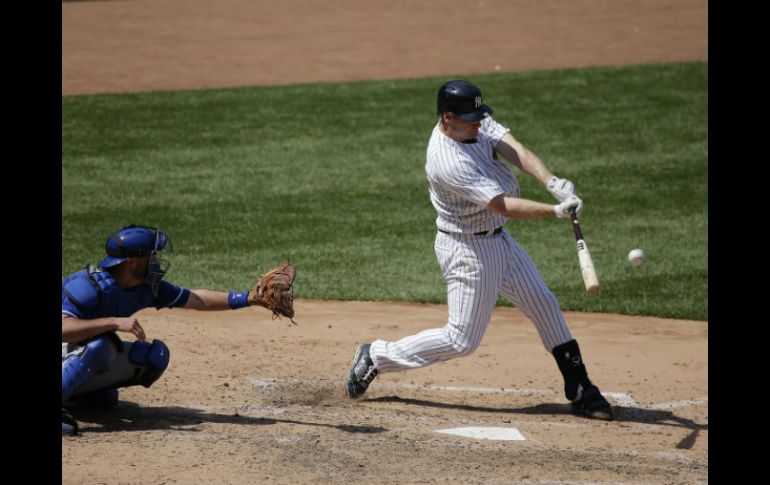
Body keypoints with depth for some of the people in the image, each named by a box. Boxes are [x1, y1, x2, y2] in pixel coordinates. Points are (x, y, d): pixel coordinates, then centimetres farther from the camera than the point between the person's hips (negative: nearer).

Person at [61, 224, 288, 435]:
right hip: (65, 352, -9)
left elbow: (196, 299, 3)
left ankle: (83, 393, 7)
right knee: (101, 346, -36)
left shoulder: (149, 288, -6)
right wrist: (115, 322, -45)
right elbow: (62, 328, -42)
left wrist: (248, 298, -4)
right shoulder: (91, 285, -30)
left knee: (155, 354, -4)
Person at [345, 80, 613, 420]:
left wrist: (552, 182, -35)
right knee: (462, 340, -1)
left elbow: (517, 152, -19)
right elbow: (504, 206, -32)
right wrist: (556, 211, -38)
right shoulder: (447, 162, -30)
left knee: (545, 306, 12)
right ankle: (376, 357, 14)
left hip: (498, 239, 9)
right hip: (468, 249, -9)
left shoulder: (477, 124, -5)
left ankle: (580, 390, 21)